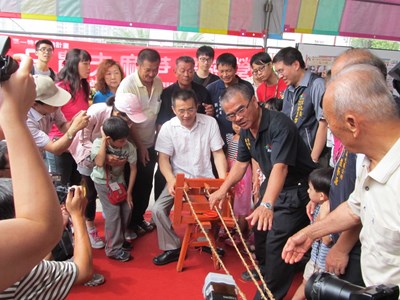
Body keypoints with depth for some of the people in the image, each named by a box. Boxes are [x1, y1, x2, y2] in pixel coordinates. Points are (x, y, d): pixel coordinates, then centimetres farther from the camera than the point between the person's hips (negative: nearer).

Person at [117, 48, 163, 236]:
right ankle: (130, 222, 26)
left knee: (146, 184, 14)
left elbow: (159, 114, 7)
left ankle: (139, 217, 32)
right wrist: (140, 146, -13)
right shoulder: (128, 85, -17)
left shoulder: (158, 83, 0)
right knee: (133, 184, 8)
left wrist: (158, 140, 4)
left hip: (150, 144, 5)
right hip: (132, 146, -5)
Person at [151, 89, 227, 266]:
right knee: (158, 210, -18)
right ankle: (173, 248, 3)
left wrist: (224, 181, -14)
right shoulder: (168, 127, -6)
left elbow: (218, 154, -2)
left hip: (205, 179, 0)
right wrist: (171, 180, -26)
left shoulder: (210, 123, -6)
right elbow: (163, 158, -7)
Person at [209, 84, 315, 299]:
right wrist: (222, 190, 1)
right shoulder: (246, 129, -3)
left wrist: (267, 204, -56)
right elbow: (241, 162, 9)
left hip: (296, 189, -9)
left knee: (277, 240, -13)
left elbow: (280, 167, -43)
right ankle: (264, 268, 48)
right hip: (271, 185, 9)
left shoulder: (279, 125, -30)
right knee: (259, 228, 21)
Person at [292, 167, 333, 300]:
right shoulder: (319, 207, -4)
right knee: (305, 284, 24)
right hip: (315, 257, 7)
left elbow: (326, 240, -28)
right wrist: (319, 214, -11)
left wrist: (323, 216, -31)